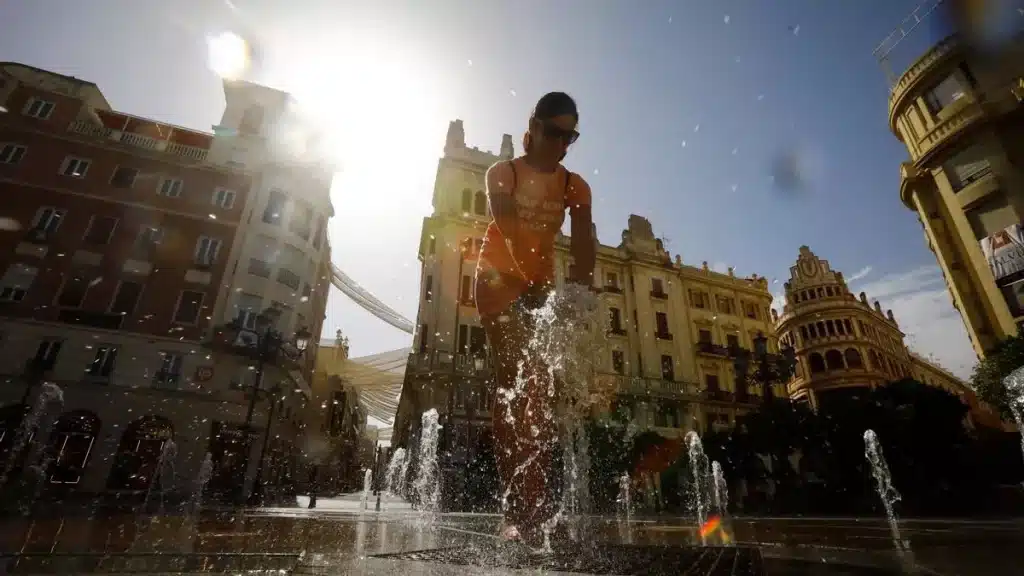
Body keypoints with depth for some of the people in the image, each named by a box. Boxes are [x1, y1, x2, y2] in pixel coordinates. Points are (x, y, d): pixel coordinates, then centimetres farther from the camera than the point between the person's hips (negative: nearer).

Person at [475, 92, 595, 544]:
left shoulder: (575, 187, 6)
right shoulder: (502, 174, -2)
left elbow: (583, 243, -9)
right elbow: (507, 230, -20)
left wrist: (581, 289, -28)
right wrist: (529, 281, -36)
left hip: (542, 286, 4)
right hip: (501, 281, -4)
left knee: (539, 388, 1)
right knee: (514, 382, -14)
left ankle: (535, 505, 8)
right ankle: (521, 507, -12)